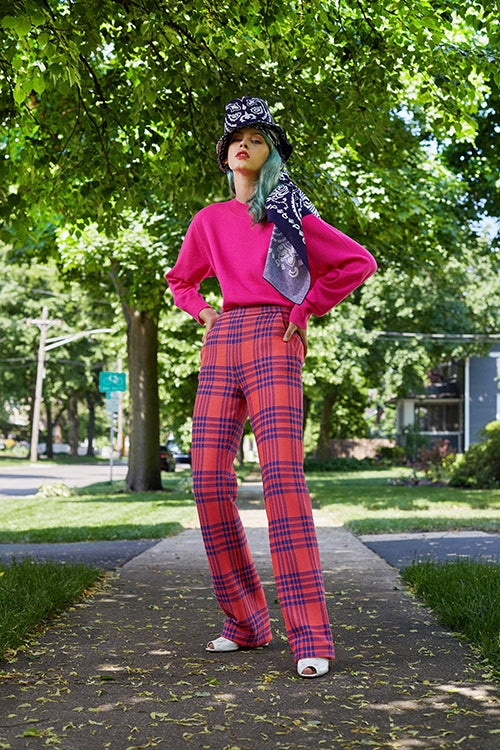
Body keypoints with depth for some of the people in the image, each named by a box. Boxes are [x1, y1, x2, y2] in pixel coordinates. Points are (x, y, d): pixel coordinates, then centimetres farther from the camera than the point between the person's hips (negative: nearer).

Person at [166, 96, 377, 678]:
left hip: (272, 341, -4)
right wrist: (202, 311, 13)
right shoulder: (208, 221, 19)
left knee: (282, 476, -18)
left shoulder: (291, 215, 8)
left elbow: (358, 262, 10)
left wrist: (306, 309, 4)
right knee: (209, 481, -6)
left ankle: (310, 637, -19)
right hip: (220, 346, 5)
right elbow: (181, 281, 34)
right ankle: (246, 622, 6)